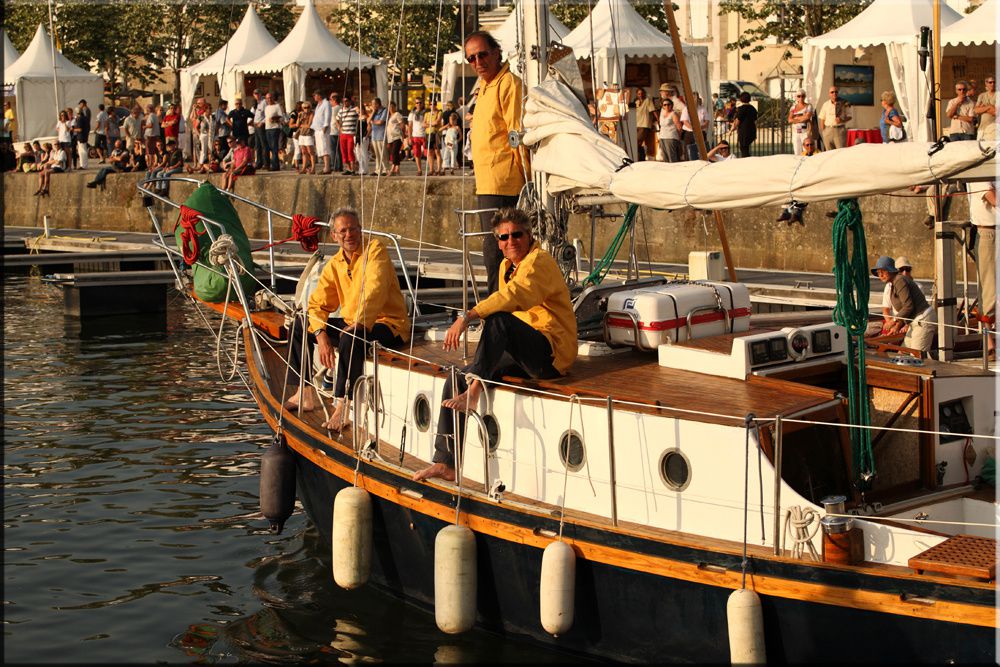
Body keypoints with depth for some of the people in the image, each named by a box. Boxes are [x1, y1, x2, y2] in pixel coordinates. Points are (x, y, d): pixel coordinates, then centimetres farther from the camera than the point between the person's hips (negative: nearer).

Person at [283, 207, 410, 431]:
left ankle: (342, 408, -38)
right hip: (351, 324, 8)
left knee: (351, 338, -39)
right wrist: (321, 336, -13)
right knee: (299, 326, 9)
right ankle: (304, 395, 11)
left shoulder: (375, 249, -11)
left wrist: (360, 323, -37)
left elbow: (376, 290, -26)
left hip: (387, 324, -8)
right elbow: (317, 304, 5)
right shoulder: (334, 265, 8)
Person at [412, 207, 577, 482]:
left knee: (499, 320, -34)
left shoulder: (539, 261, -11)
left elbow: (514, 296, -30)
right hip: (523, 358, 9)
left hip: (551, 353, -9)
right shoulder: (506, 265, 18)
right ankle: (444, 462, -2)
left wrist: (468, 317, -39)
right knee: (455, 382, -3)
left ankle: (473, 393, -35)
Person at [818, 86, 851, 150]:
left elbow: (849, 116, 6)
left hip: (840, 130, -2)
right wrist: (823, 131, 5)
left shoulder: (844, 103, 3)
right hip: (828, 130, 2)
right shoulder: (826, 105, 9)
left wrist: (842, 120, -14)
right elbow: (822, 119, 12)